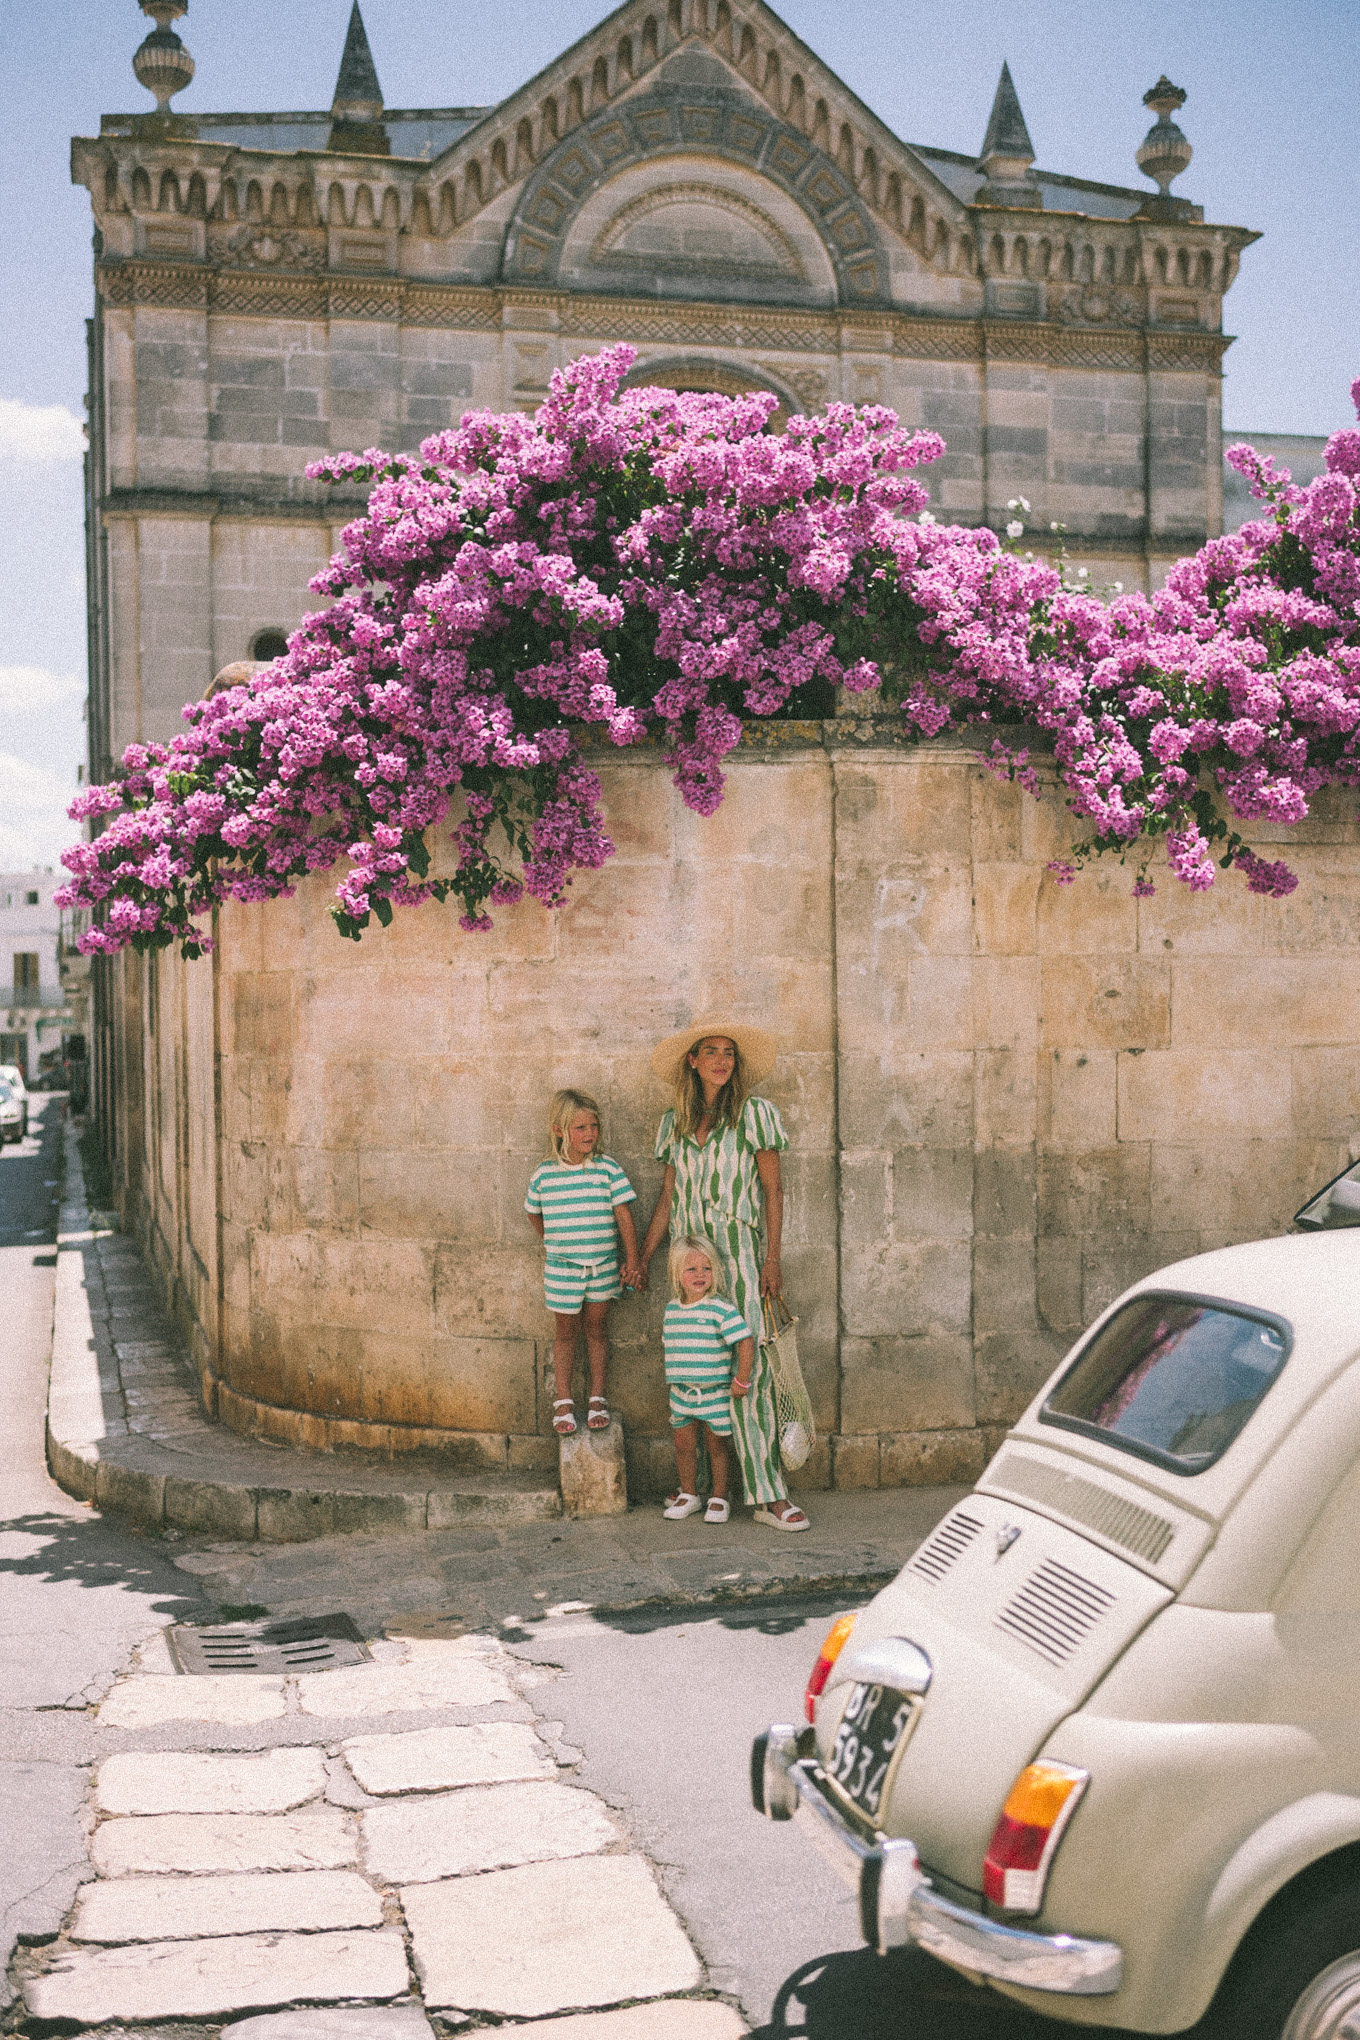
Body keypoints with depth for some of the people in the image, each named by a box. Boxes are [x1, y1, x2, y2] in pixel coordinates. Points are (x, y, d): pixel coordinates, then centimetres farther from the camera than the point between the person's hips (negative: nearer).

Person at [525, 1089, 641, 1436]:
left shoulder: (607, 1169, -7)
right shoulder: (544, 1174, -6)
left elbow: (624, 1215, -6)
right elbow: (534, 1214, 12)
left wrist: (631, 1260, -8)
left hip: (602, 1264, 0)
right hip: (561, 1266, 0)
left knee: (595, 1328, 11)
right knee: (565, 1332, 9)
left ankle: (597, 1398, 23)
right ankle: (563, 1401, 20)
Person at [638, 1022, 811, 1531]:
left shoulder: (754, 1114, 1)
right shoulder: (675, 1122, 12)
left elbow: (772, 1190, 0)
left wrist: (772, 1260, -7)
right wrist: (642, 1257, 14)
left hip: (739, 1251, -4)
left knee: (748, 1368, -10)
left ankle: (769, 1496, -9)